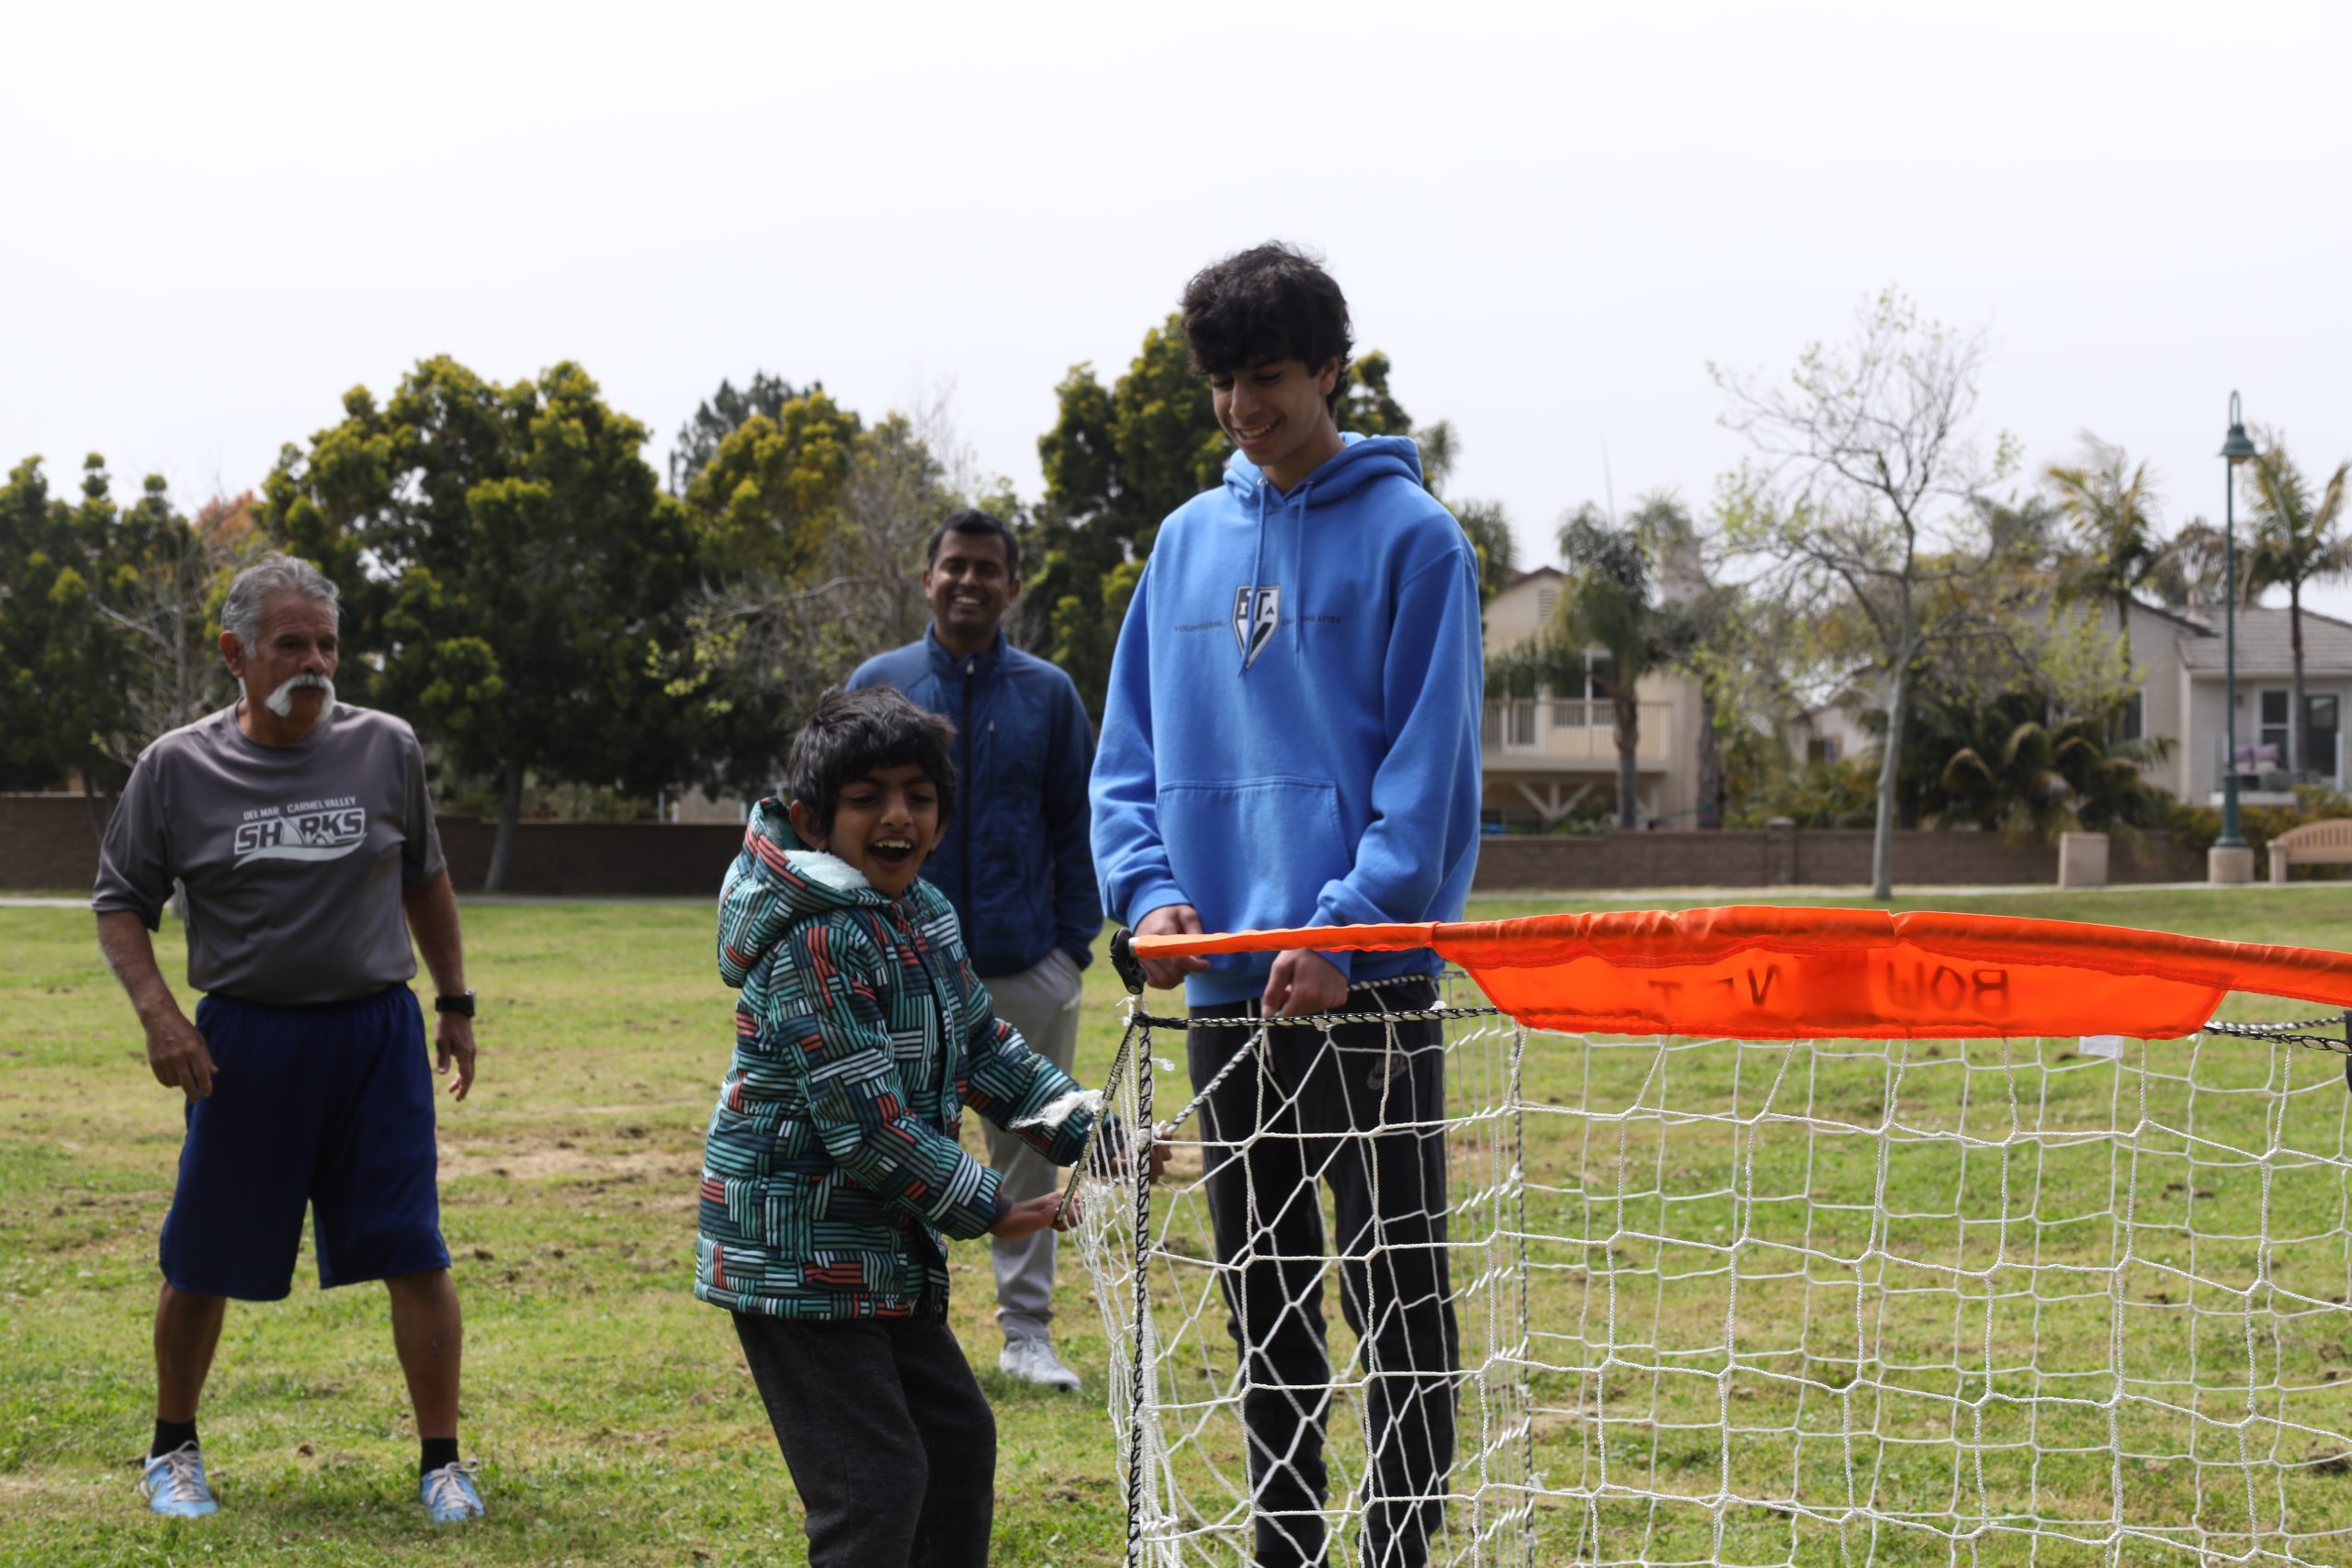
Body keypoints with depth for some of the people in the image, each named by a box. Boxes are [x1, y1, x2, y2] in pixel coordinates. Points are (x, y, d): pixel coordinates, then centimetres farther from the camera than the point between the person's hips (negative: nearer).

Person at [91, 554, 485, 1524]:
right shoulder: (177, 768, -2)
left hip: (378, 1035, 1)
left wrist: (456, 1004, 16)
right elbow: (120, 903, 6)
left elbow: (424, 878, 16)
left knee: (415, 1255, -3)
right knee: (202, 1263, 8)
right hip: (245, 1041, -1)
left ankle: (441, 1462, 10)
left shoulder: (386, 749, 2)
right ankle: (172, 1451, 30)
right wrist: (156, 1015, -8)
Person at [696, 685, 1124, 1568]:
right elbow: (868, 1125, -23)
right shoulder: (817, 941, -21)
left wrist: (1088, 1136, 8)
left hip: (884, 1248, 10)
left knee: (957, 1439, 20)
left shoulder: (919, 913, 8)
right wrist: (988, 1210, -13)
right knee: (874, 1491, -12)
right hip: (799, 1255, -10)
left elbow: (983, 1044, 18)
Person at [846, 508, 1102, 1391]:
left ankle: (1027, 1331, 15)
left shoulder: (1048, 693, 6)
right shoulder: (878, 685, 5)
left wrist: (1076, 944, -1)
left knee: (1028, 1151, 6)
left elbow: (1075, 826, 7)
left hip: (1028, 968, 1)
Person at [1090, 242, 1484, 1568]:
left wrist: (1346, 928, -18)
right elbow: (1133, 750, 13)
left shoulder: (1410, 536, -4)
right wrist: (1148, 888, -4)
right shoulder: (1190, 541, 12)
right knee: (1262, 1294, 14)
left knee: (1393, 1289, 0)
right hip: (1226, 981, 6)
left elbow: (1429, 764, -10)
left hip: (1368, 984, -5)